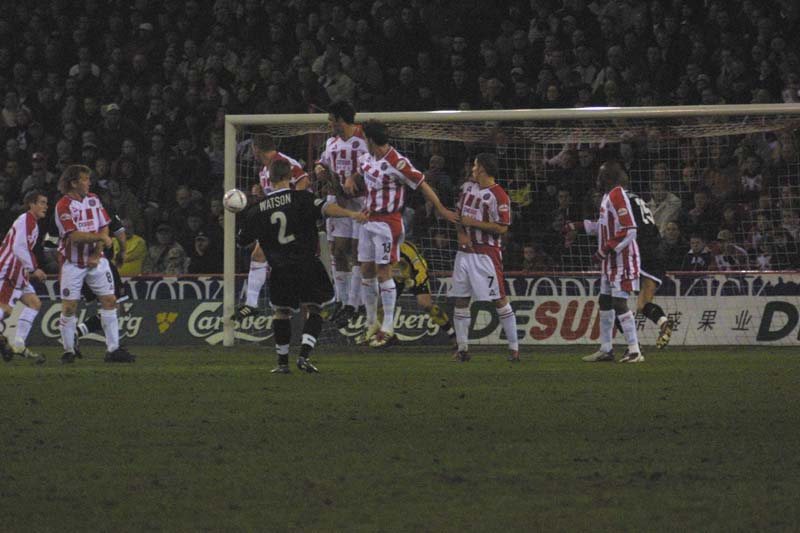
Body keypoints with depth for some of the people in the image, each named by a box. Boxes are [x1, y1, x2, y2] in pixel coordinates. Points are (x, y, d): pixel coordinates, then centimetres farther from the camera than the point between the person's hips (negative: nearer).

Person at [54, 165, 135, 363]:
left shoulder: (93, 200, 6)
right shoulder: (64, 205, -12)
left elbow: (104, 228, 4)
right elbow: (74, 236, -21)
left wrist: (96, 254, -7)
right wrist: (100, 237, -20)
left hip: (95, 260, 5)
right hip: (72, 263, -5)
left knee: (109, 301, -2)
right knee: (69, 307, -4)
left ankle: (113, 349, 1)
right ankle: (68, 351, 9)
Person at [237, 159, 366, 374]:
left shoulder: (258, 210, 5)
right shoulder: (300, 198, -4)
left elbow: (242, 241, 16)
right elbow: (324, 208, -21)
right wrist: (351, 214, -28)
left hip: (280, 271, 2)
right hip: (307, 265, -2)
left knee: (281, 312, 17)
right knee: (314, 310, 7)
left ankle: (282, 361, 16)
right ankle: (304, 354, -11)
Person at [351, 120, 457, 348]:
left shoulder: (397, 163, -17)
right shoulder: (365, 159, 9)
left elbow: (422, 185, -13)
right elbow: (360, 174, 31)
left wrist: (441, 209, -14)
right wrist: (352, 181, 7)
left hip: (388, 223, -8)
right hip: (368, 220, 8)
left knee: (383, 272, -8)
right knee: (366, 271, 9)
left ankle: (388, 329, -4)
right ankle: (372, 325, 21)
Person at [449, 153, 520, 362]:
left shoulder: (498, 196, -13)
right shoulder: (468, 186, 10)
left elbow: (502, 228, -16)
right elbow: (459, 212, 21)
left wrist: (474, 223, -16)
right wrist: (461, 233, 2)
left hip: (487, 254, -7)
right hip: (465, 250, 7)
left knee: (499, 299, -7)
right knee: (460, 299, 6)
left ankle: (514, 347, -3)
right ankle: (462, 347, 13)